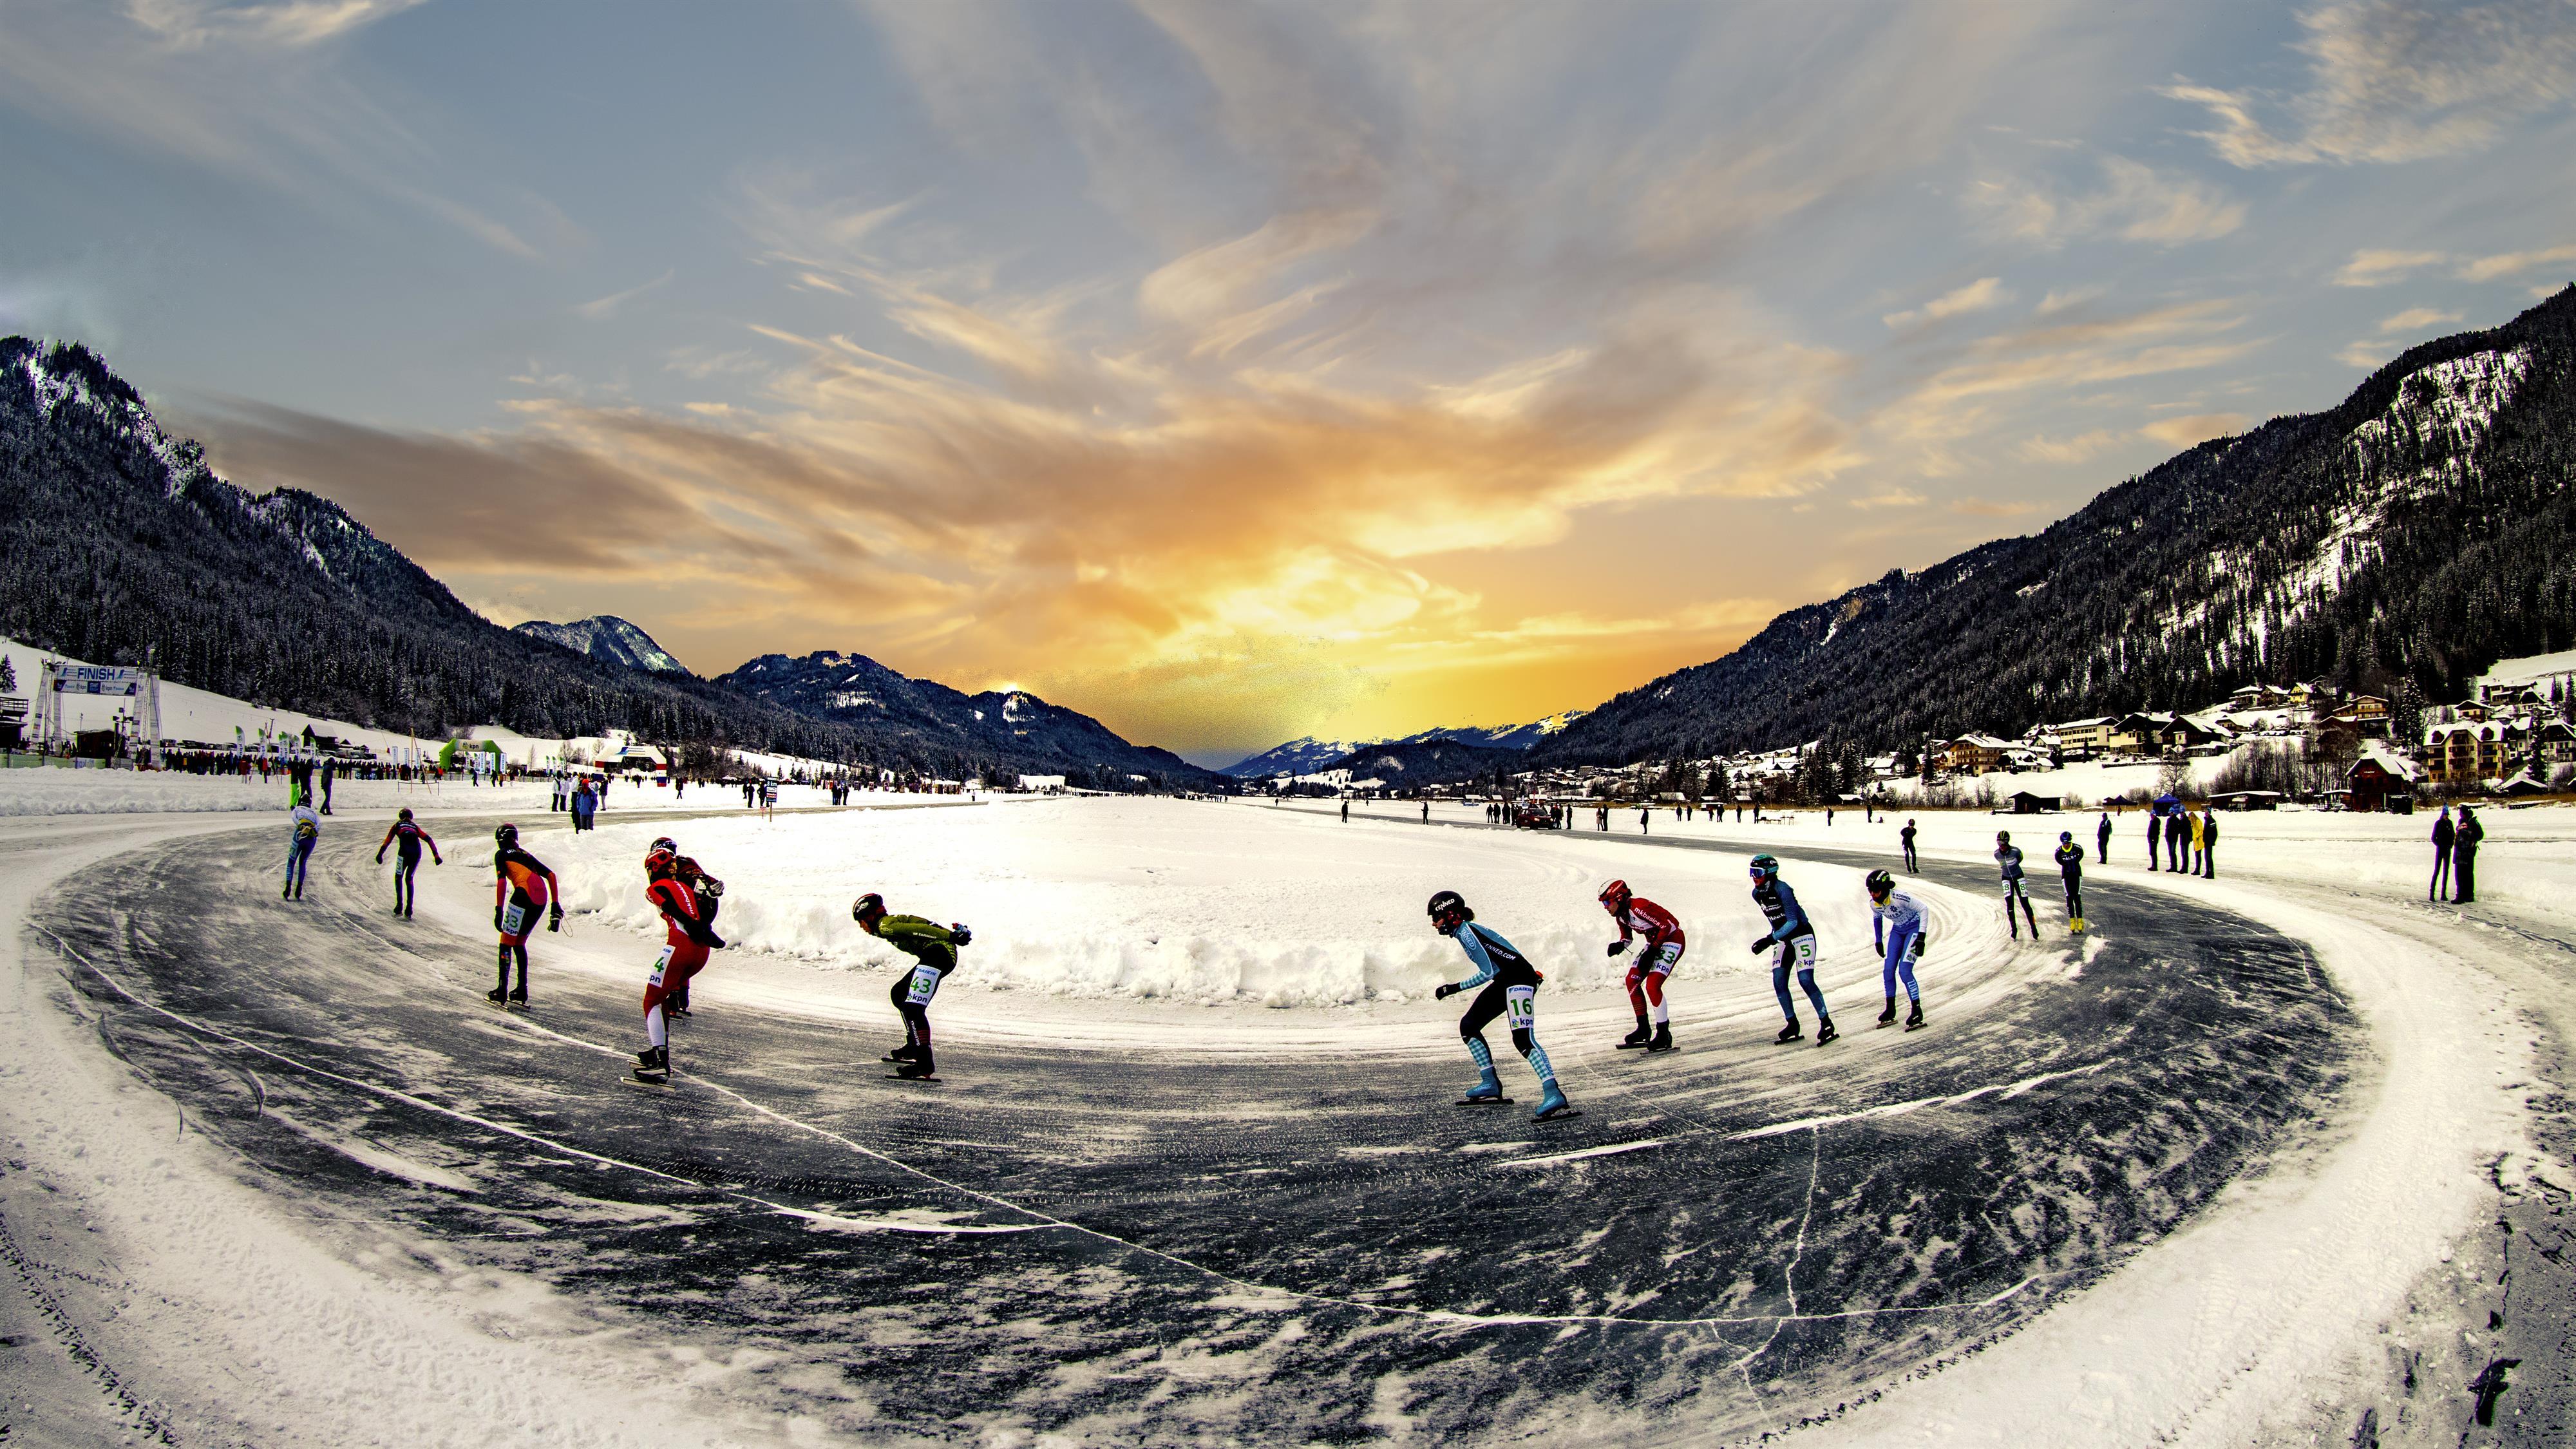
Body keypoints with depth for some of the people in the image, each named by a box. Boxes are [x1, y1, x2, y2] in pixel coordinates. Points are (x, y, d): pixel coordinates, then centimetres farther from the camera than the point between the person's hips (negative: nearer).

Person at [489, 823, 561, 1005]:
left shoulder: (501, 854, 11)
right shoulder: (525, 854, 29)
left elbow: (501, 881, -5)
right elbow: (550, 875, 21)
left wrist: (499, 909, -9)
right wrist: (555, 905, 20)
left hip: (524, 894, -6)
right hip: (541, 900, 6)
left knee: (506, 943, 4)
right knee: (519, 943, 20)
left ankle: (502, 991, 0)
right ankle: (522, 990, 18)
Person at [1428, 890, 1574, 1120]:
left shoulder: (1466, 932, -15)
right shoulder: (1464, 931, 14)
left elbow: (1488, 972, -18)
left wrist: (1455, 988, -12)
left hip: (1519, 978, -11)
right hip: (1504, 981, 11)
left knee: (1523, 1039, -23)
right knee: (1468, 1026, 11)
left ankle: (1554, 1094, -30)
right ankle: (1490, 1084, 15)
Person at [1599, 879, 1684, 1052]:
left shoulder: (1639, 907, -28)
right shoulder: (1620, 915, 0)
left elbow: (1666, 926, -25)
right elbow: (1627, 936, 14)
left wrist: (1652, 950, -24)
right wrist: (1620, 945, -8)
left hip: (1672, 939, -10)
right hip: (1655, 943, 10)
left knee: (1652, 985, -19)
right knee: (1632, 981, 4)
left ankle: (1664, 1035, -9)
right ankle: (1644, 1029, 15)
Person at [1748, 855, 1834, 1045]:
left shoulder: (1782, 889, -24)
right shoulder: (1757, 894, -1)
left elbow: (1793, 921, -24)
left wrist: (1770, 939, -30)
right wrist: (1774, 938, 18)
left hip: (1802, 935, -7)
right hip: (1784, 939, 7)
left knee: (1806, 981, -15)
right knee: (1779, 982, -3)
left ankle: (1826, 1023, -3)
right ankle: (1793, 1025, 6)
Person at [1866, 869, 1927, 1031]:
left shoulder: (1899, 898, -32)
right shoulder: (1874, 904, -12)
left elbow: (1923, 908, -24)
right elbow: (1877, 919, 10)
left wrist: (1921, 937, -26)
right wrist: (1878, 941, 12)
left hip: (1915, 928, -6)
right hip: (1898, 930, 6)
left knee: (1904, 971, -17)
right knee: (1888, 970, -1)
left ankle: (1917, 1010, -4)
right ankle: (1891, 1011, 12)